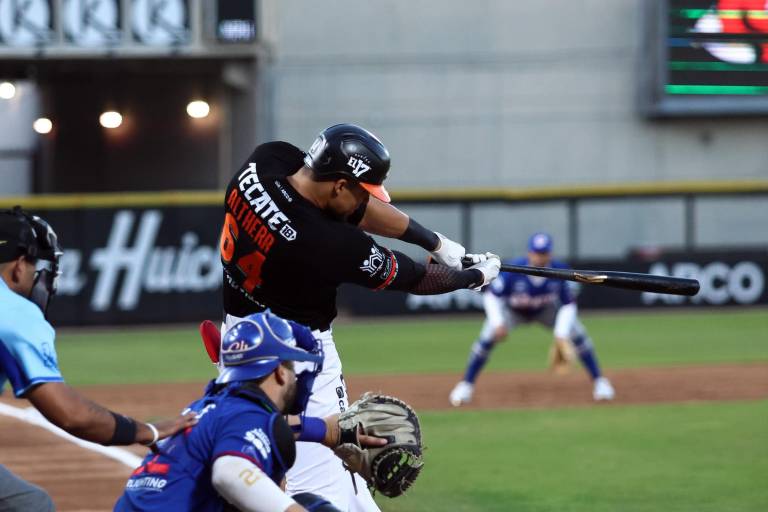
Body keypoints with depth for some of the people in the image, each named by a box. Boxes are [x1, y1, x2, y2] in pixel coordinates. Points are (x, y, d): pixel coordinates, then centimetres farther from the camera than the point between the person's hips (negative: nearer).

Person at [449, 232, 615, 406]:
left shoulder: (559, 271, -29)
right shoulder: (513, 271, -34)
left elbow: (568, 305, -22)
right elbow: (491, 295, -24)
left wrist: (561, 336, -32)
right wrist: (498, 324, -37)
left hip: (546, 310, 2)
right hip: (513, 311, -2)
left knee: (577, 333, -13)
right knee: (488, 338, -24)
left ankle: (599, 382, 3)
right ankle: (466, 385, -8)